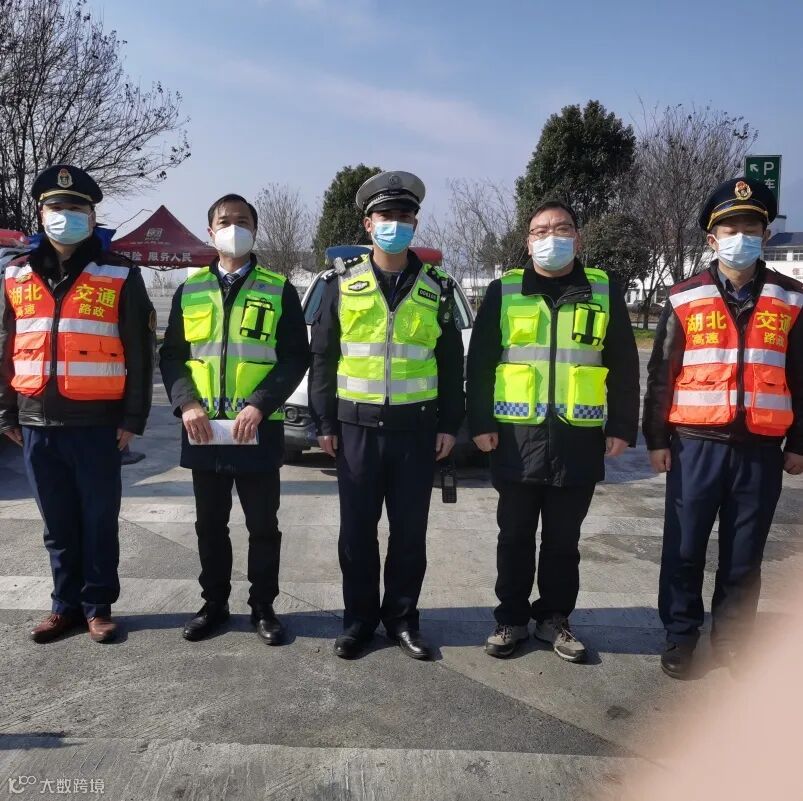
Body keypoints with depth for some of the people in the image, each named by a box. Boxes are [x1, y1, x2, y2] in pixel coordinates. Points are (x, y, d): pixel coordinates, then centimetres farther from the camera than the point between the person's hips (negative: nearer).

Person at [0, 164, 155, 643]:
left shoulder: (120, 275, -1)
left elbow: (140, 353, -3)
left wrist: (133, 418, -7)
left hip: (97, 424, -3)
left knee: (99, 522, 7)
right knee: (58, 526, 13)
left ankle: (98, 606, 22)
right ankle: (67, 605, 28)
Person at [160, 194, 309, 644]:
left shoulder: (279, 290, 2)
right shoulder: (190, 290, 10)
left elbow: (296, 357, -4)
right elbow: (172, 355, 8)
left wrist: (260, 405, -16)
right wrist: (186, 404, -9)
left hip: (259, 429, -2)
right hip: (202, 428, 3)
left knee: (263, 525, 7)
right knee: (210, 525, 13)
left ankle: (263, 607, 23)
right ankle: (214, 604, 29)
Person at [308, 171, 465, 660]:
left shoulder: (437, 289, 5)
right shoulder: (343, 284, 3)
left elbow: (451, 363, 7)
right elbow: (322, 357, 4)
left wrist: (450, 425, 2)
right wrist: (325, 421, -1)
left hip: (417, 427, 1)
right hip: (357, 426, 0)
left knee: (410, 530, 8)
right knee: (357, 530, 8)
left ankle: (403, 618, 25)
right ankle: (359, 619, 24)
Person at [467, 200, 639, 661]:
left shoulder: (605, 291, 6)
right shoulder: (503, 291, 4)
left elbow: (624, 367, 7)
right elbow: (480, 362, 3)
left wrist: (622, 427, 2)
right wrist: (480, 422, -4)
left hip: (579, 438, 1)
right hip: (517, 435, 0)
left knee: (563, 539, 12)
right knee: (515, 536, 10)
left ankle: (555, 617, 28)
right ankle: (512, 618, 24)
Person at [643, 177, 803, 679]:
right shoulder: (685, 300, 1)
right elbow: (661, 374, 2)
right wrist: (657, 439, -1)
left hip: (761, 448, 1)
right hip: (697, 444, -1)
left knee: (745, 556, 11)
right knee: (685, 549, 7)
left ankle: (732, 639, 28)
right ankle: (681, 634, 24)